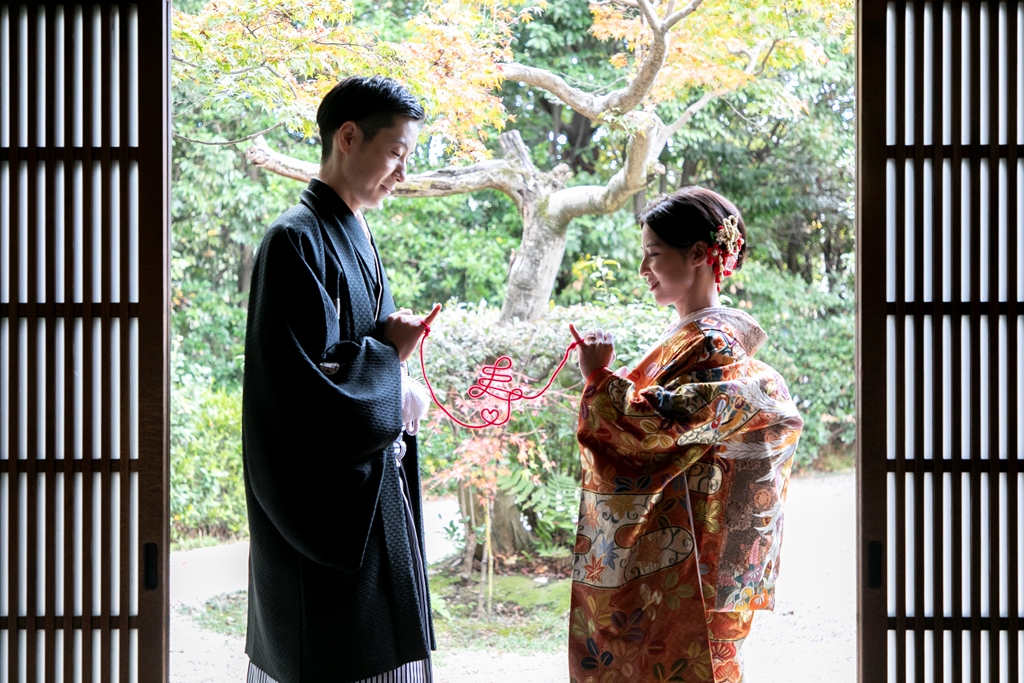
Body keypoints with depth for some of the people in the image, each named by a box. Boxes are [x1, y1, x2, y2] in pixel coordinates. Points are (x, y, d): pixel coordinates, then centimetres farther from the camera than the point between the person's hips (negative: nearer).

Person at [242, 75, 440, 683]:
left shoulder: (355, 237, 15)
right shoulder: (298, 240, -15)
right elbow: (301, 381, -22)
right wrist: (386, 352, -9)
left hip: (372, 492, 10)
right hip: (327, 502, -9)